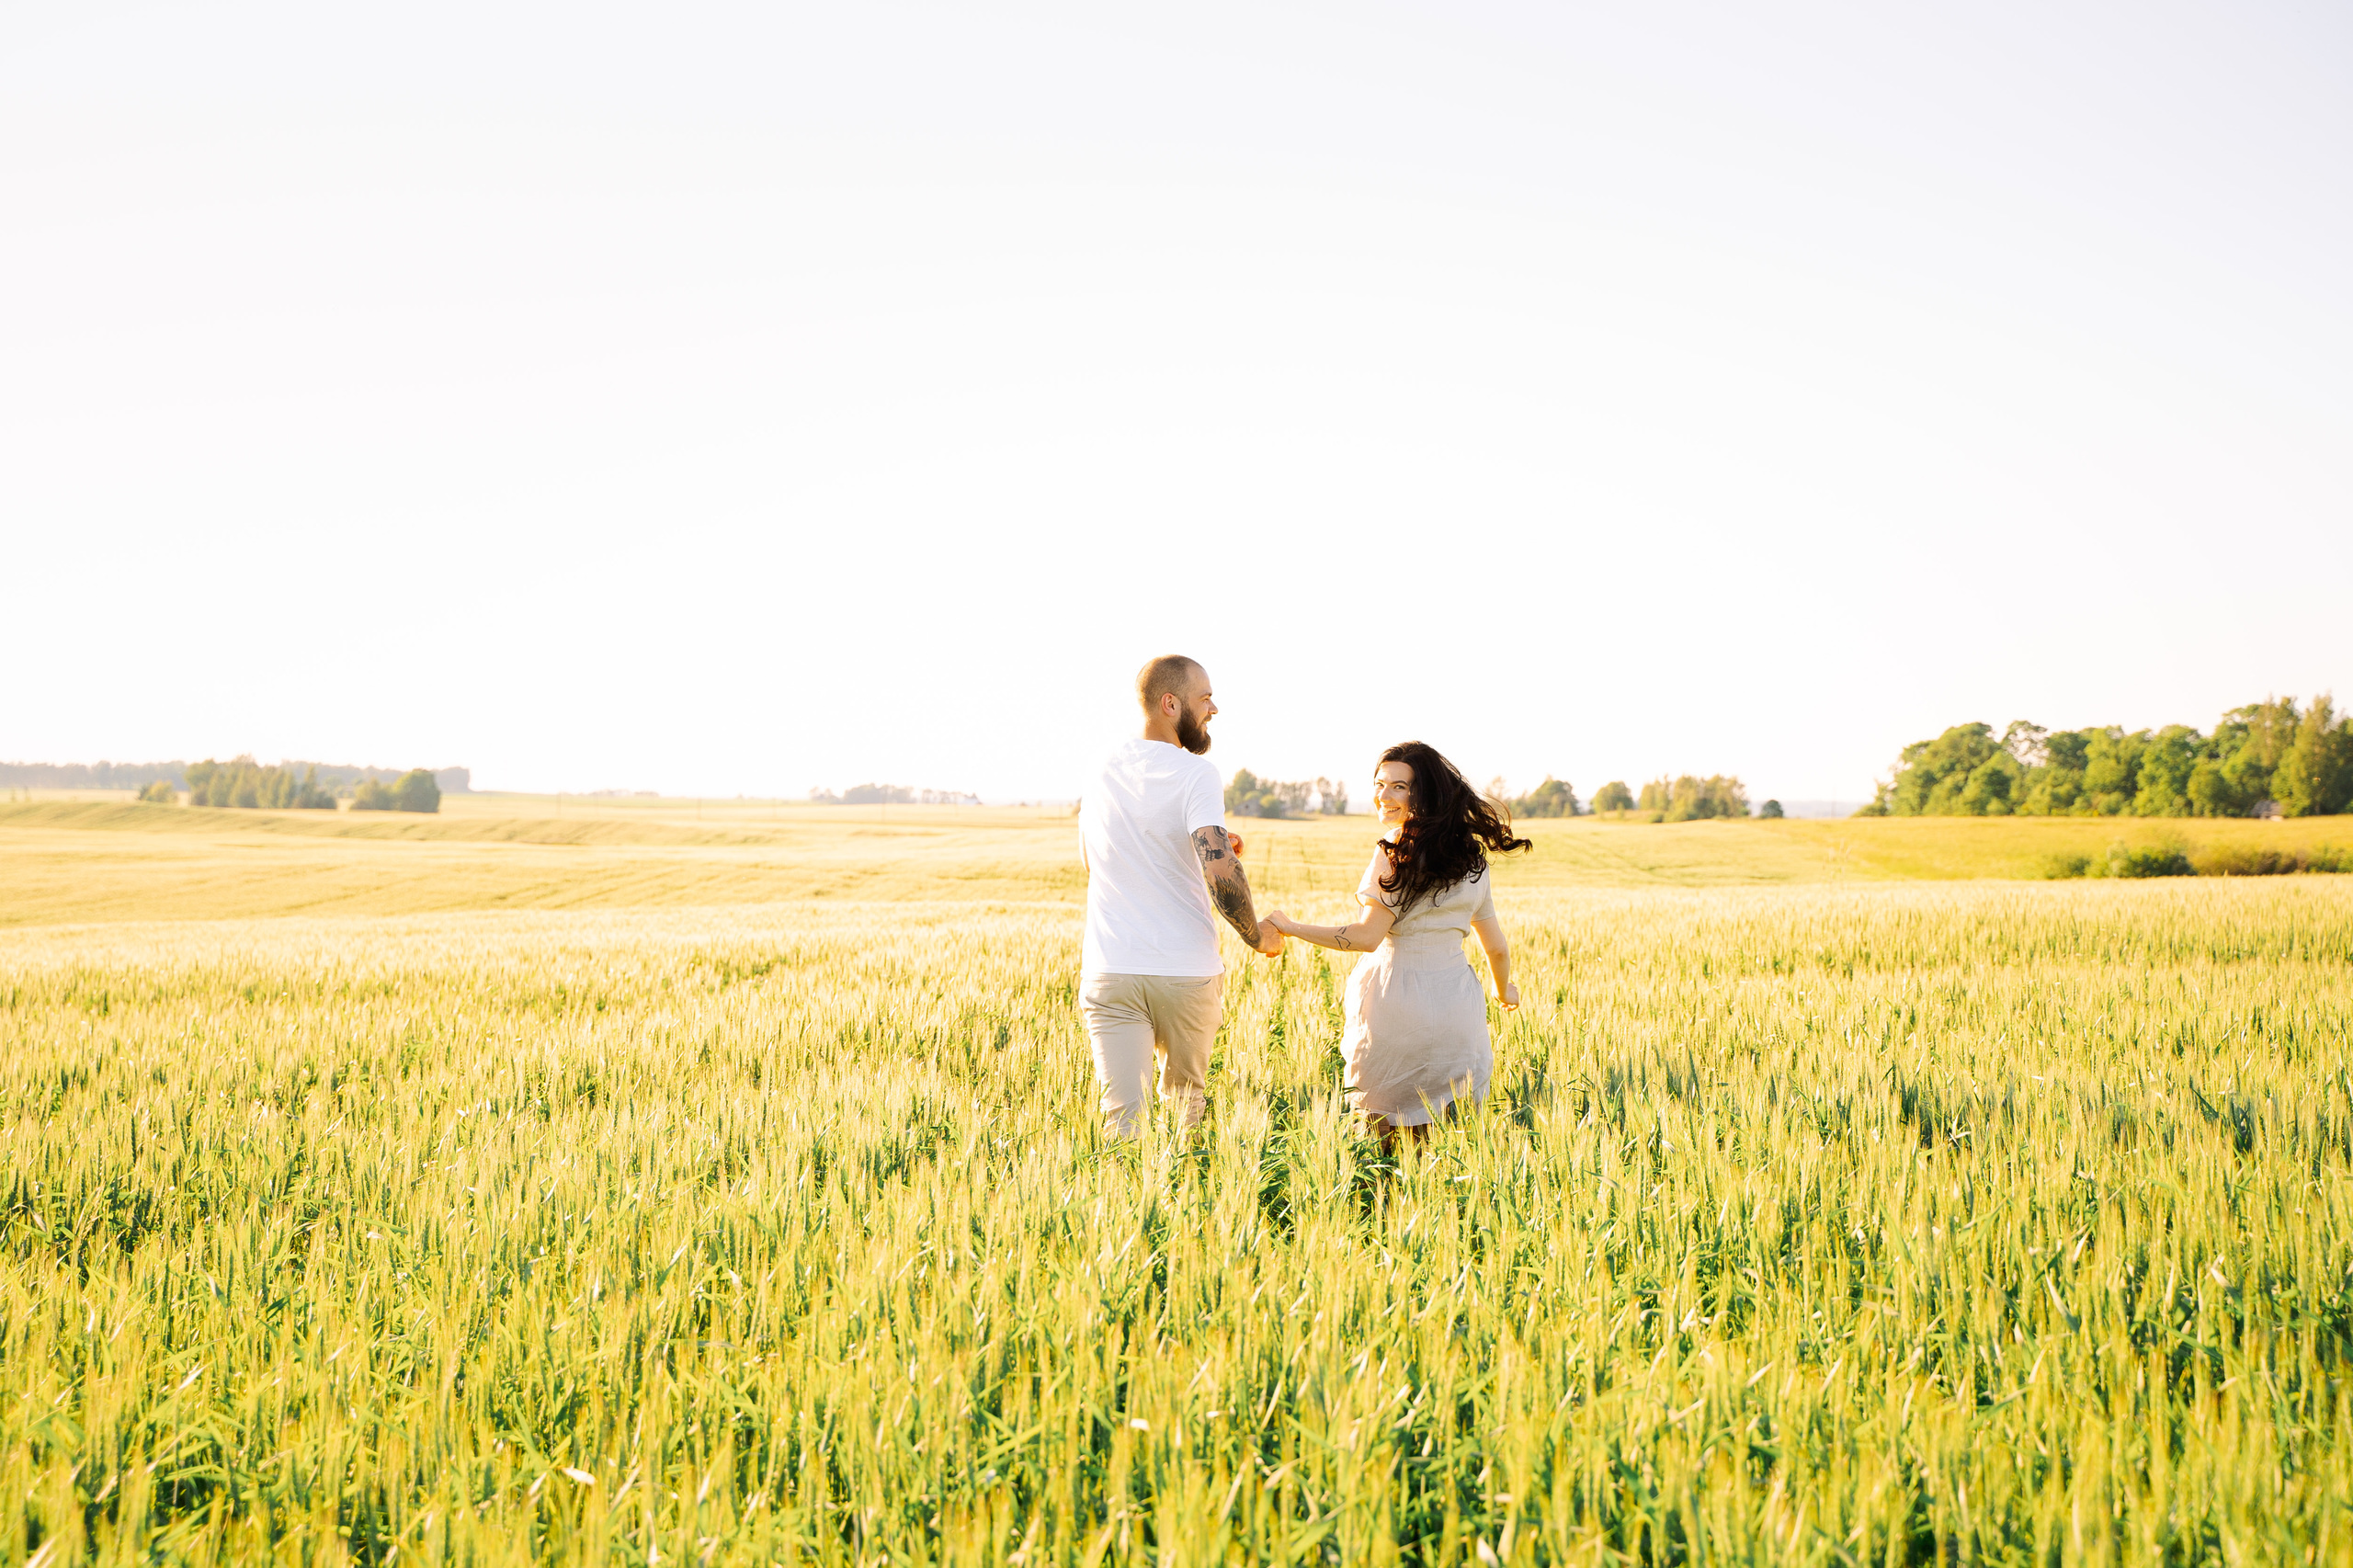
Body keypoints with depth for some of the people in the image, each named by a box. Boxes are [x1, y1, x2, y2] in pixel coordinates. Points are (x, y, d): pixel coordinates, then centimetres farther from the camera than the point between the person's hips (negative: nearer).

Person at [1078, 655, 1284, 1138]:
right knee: (1187, 1101, 21)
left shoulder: (1103, 772, 11)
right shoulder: (1194, 773, -9)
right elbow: (1219, 872, -22)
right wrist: (1256, 934, -4)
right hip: (1187, 972, -3)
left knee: (1123, 1118, -6)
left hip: (1109, 971, 3)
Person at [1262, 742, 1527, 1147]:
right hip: (1459, 1005, 6)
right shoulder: (1471, 856, 10)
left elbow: (1368, 936, -16)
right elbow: (1497, 947, 17)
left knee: (1381, 1117, 6)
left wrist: (1292, 928, -10)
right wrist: (1504, 991, 36)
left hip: (1396, 1003, -6)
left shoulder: (1398, 850, -11)